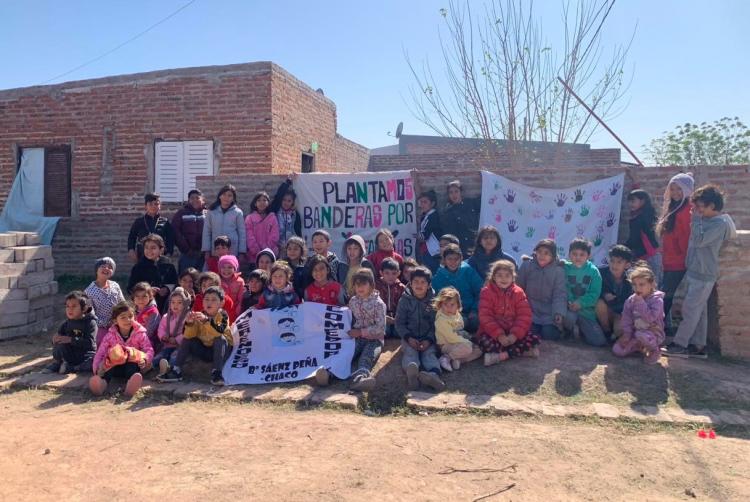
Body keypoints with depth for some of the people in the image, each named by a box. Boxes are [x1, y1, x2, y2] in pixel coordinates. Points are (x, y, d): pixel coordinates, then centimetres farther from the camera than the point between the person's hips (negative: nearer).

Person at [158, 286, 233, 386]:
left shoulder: (222, 315, -14)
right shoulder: (200, 315, -3)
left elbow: (219, 331, -34)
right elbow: (189, 336, -12)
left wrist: (206, 320, -47)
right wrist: (189, 323, -31)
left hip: (221, 349, -4)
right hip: (204, 350, 4)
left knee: (220, 339, -31)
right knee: (186, 340, -10)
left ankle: (216, 372, -36)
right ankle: (176, 370, -11)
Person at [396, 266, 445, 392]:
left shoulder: (433, 301, 5)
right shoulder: (404, 300, 5)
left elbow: (436, 324, 1)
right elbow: (399, 323, 3)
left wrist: (429, 340, -15)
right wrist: (408, 338, -14)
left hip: (428, 339, 0)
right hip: (409, 338, 0)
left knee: (429, 353, -27)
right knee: (410, 352, -29)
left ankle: (434, 374, -57)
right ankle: (411, 370, -62)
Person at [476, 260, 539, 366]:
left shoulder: (518, 292, 3)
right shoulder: (486, 292, -5)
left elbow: (524, 316, -5)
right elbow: (485, 317, -14)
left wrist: (515, 334, -21)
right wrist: (499, 335, -25)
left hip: (513, 333, 3)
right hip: (493, 332, -3)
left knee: (534, 338, -20)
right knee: (484, 342, -35)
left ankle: (501, 356, -24)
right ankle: (523, 351, -25)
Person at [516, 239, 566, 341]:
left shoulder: (558, 270, -5)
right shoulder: (526, 265, -3)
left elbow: (560, 294, -9)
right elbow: (518, 288, 2)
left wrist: (559, 313, -24)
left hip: (549, 314, 0)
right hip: (530, 313, 1)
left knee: (549, 335, -15)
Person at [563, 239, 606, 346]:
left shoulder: (593, 271, 0)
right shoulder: (565, 268, 0)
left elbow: (594, 294, -5)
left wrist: (580, 303, -18)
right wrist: (568, 303, -21)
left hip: (586, 310, 1)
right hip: (569, 309, -1)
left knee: (599, 341, -10)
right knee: (569, 317, -38)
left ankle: (580, 329, 22)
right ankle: (571, 330, 2)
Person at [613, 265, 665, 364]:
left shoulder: (657, 300, -15)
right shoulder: (630, 300, 0)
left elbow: (650, 318, -28)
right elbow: (626, 319, 3)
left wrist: (640, 302, -26)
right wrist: (627, 334, -7)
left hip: (653, 333, -5)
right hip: (635, 332, 5)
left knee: (640, 334, -40)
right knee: (617, 350, -12)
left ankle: (654, 351, -7)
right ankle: (641, 346, 15)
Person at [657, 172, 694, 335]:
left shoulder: (688, 210, -16)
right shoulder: (673, 208, 13)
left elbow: (688, 237, -19)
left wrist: (684, 258, -16)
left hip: (678, 262, -9)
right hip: (668, 261, 9)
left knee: (665, 295, -3)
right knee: (665, 295, 14)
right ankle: (666, 326, 23)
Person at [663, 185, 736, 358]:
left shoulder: (720, 223, -14)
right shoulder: (706, 220, 11)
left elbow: (699, 240, -24)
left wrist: (696, 218, -18)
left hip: (704, 275, -9)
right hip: (695, 272, 9)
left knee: (690, 310, -5)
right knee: (698, 311, 11)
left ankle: (679, 345, 0)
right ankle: (698, 346, 17)